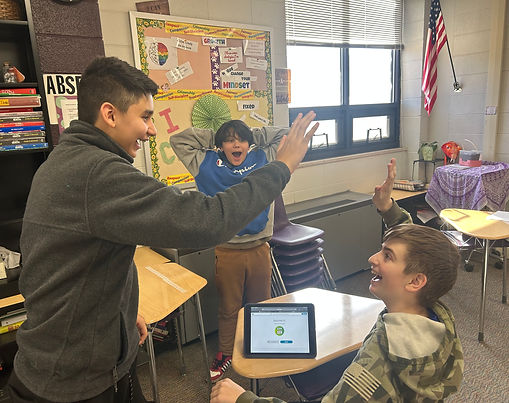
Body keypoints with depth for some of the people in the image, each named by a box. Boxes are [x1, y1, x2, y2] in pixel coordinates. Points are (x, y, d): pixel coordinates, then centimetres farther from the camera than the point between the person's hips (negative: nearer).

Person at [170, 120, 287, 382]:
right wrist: (212, 138, 5)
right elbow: (178, 140, 6)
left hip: (259, 248, 1)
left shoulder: (263, 159, 4)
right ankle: (225, 353, 37)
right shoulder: (207, 164, 3)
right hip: (227, 251, -1)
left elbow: (285, 134, 11)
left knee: (262, 304, 18)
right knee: (229, 307, 15)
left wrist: (252, 135, 9)